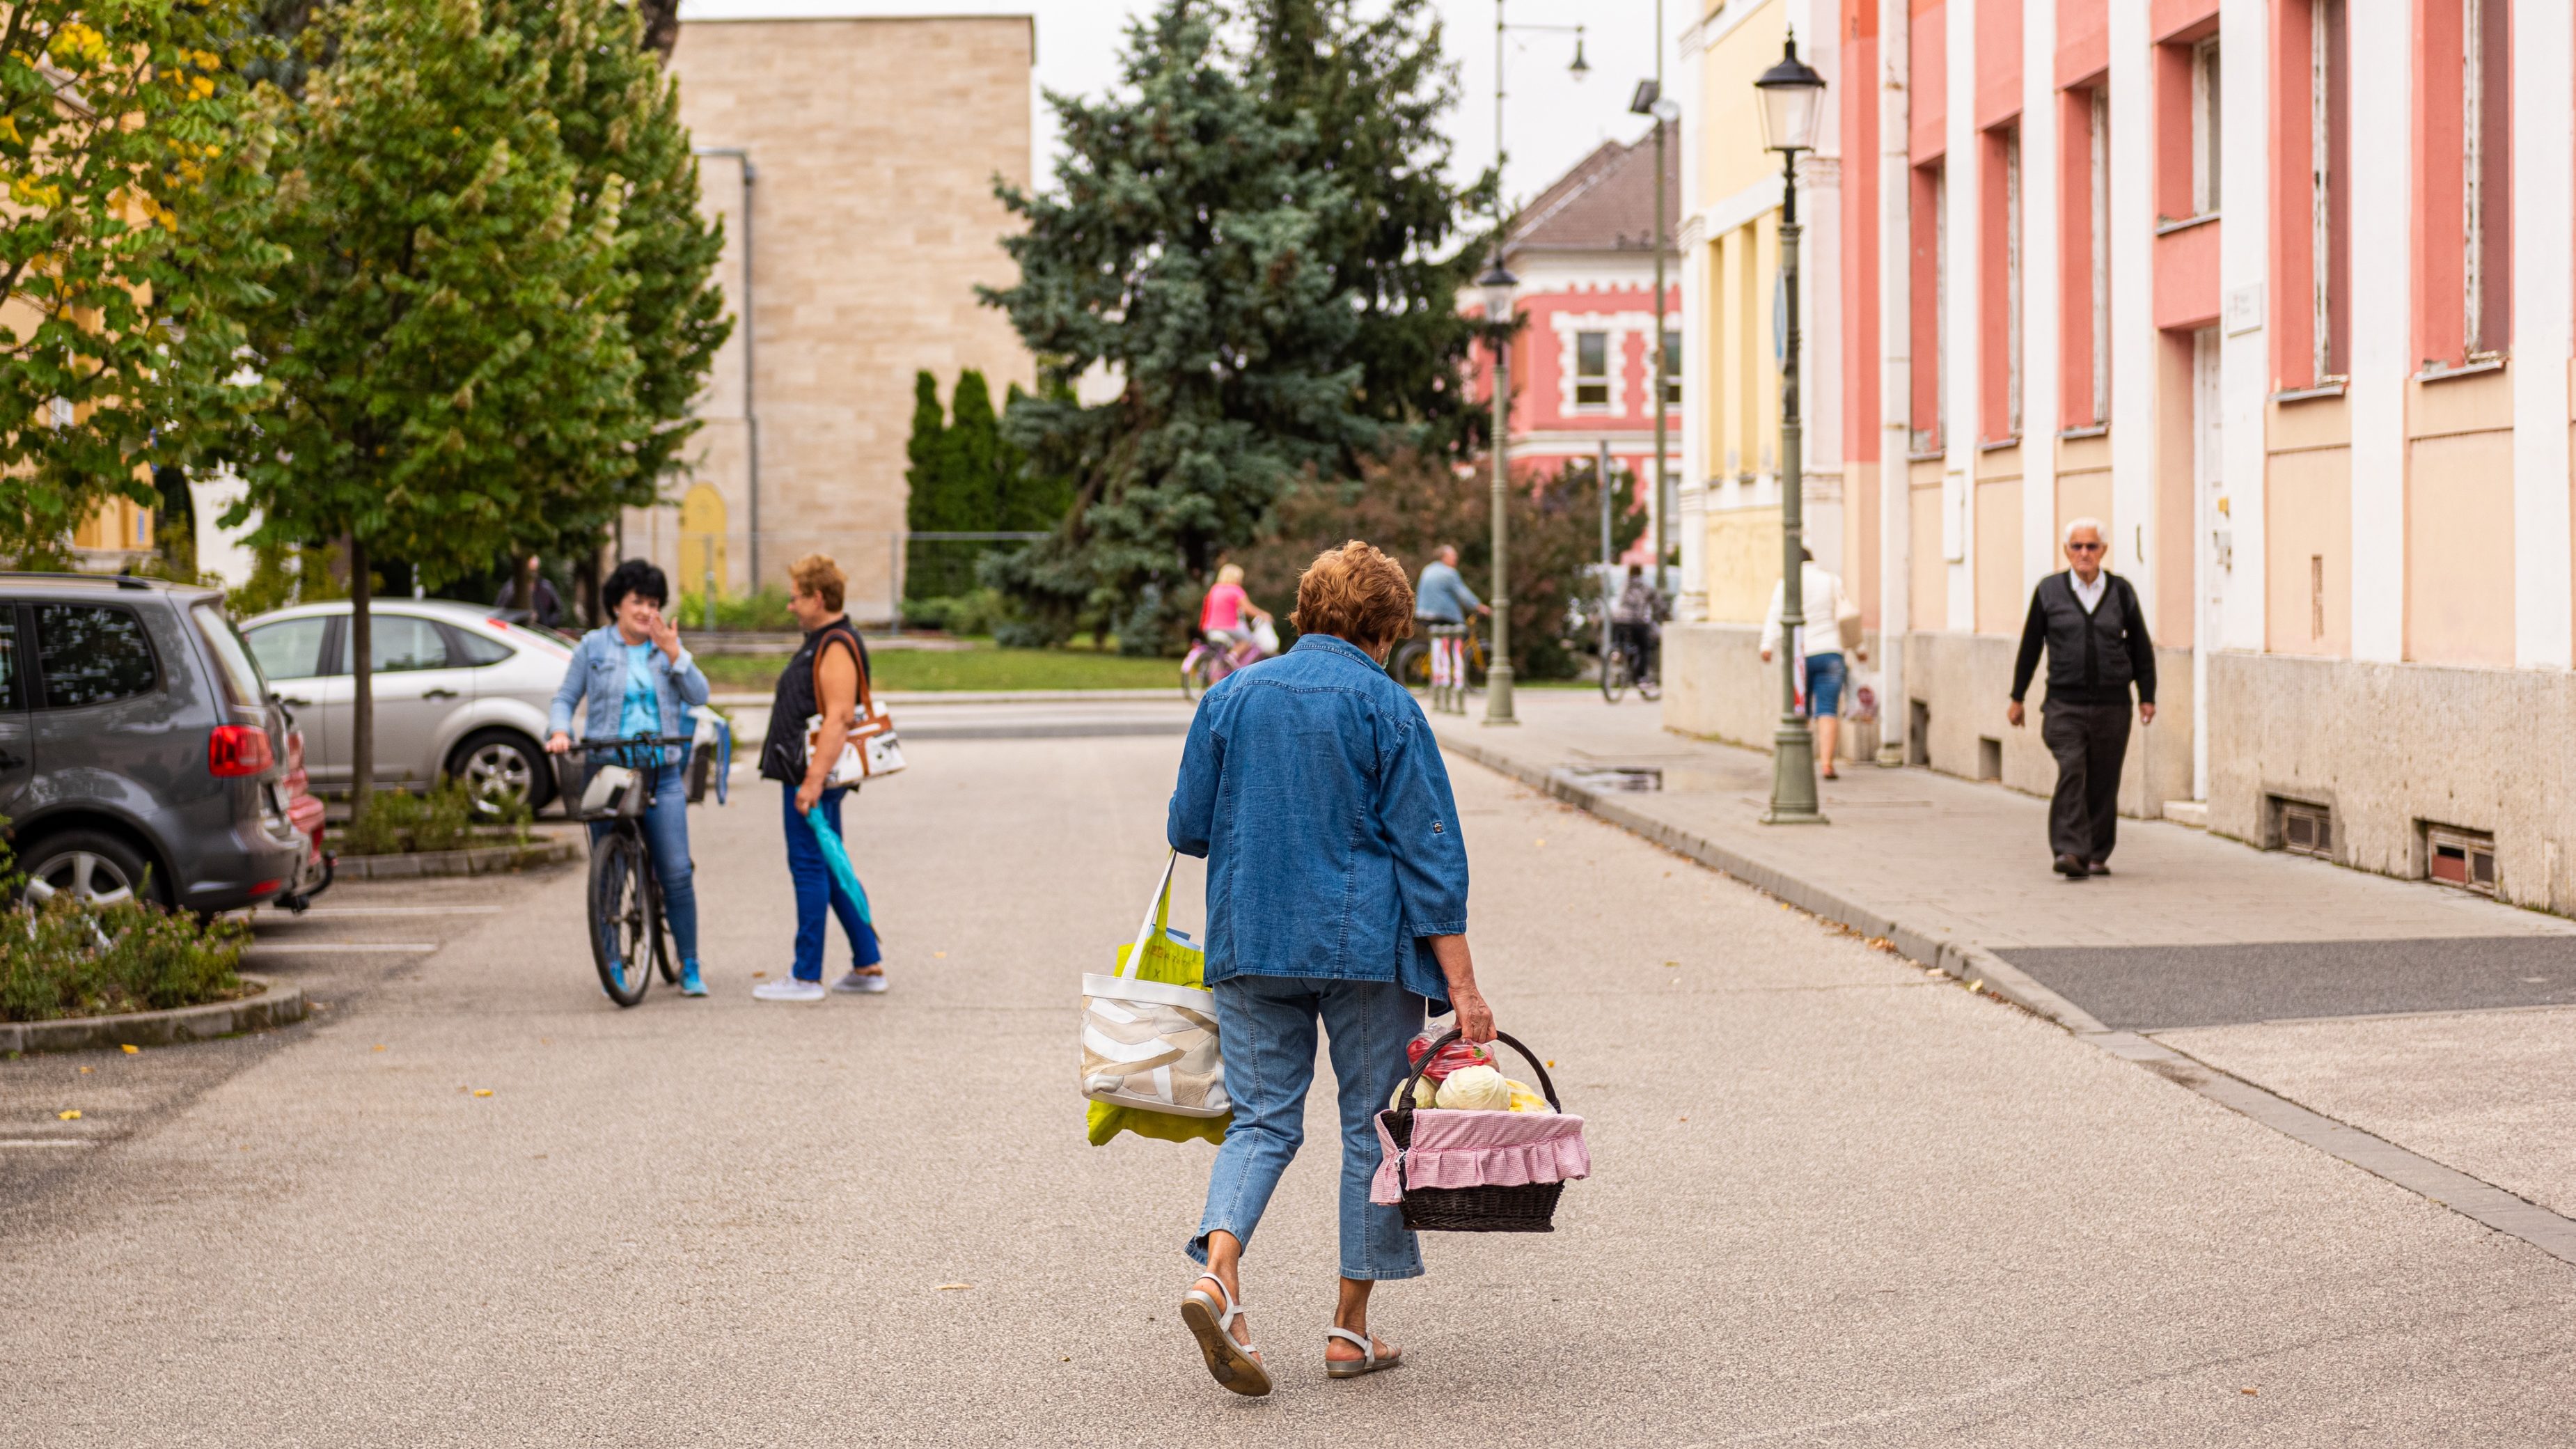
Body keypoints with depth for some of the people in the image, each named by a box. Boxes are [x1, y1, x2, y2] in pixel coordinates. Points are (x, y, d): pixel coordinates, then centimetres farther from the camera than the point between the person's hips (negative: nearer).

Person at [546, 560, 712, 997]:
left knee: (676, 873, -6)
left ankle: (690, 968, 1)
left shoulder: (668, 646, 11)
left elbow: (698, 695, 0)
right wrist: (559, 731, -11)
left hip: (662, 774, 0)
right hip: (606, 771, 0)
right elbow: (566, 698, 8)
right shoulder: (593, 647, 7)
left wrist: (673, 654, -12)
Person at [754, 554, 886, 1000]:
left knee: (810, 869, -6)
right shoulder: (823, 641, 16)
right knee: (830, 869, 14)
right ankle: (868, 965, 18)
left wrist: (813, 779, -28)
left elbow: (839, 717, -25)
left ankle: (807, 977, -1)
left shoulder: (837, 646, -17)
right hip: (809, 774, 11)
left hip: (813, 775, -11)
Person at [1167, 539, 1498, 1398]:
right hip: (1365, 945, -3)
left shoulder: (1230, 697, 6)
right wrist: (1461, 985, -8)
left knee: (1262, 1117, 8)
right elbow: (1429, 851, -9)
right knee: (1374, 1124, 8)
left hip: (1249, 942, 3)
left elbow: (1188, 828, 10)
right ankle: (1351, 1327, 11)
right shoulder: (1386, 707, -6)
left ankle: (1218, 1272, -18)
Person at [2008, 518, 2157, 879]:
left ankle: (2097, 855, 14)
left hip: (2112, 706, 1)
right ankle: (2070, 852, -21)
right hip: (2065, 704, -1)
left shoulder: (2121, 592, 7)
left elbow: (2141, 646, 14)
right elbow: (2030, 646, 11)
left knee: (2103, 783, 3)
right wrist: (2017, 698, 12)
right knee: (2071, 773, -17)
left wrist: (2147, 696, 10)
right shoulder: (2049, 591, 5)